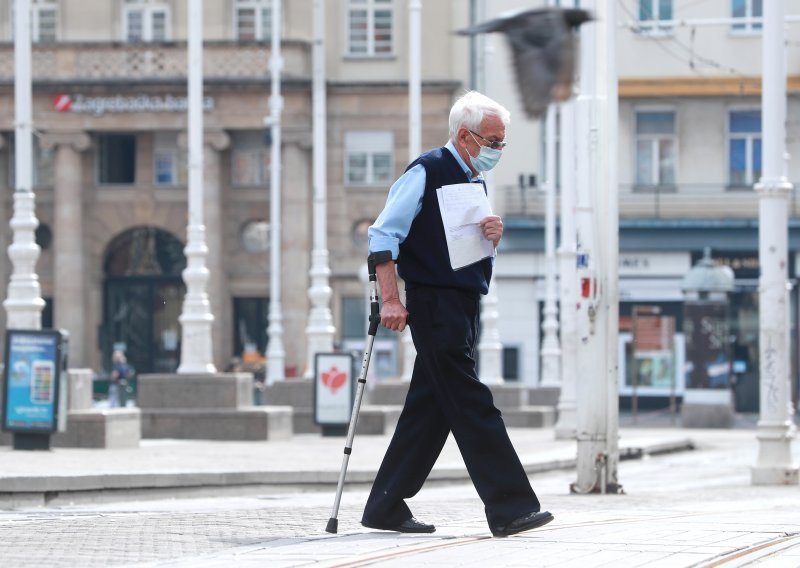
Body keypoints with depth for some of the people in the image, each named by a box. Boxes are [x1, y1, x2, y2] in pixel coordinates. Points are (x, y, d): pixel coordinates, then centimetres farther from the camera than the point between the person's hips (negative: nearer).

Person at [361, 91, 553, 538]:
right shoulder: (427, 173, -7)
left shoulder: (476, 184, 19)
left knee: (431, 408, 9)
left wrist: (494, 237, 4)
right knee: (473, 405, -11)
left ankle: (386, 507, 14)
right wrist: (391, 300, -19)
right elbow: (383, 235, -12)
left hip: (466, 307, 9)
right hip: (434, 304, -9)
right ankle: (509, 508, -14)